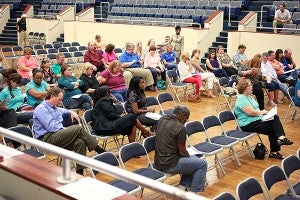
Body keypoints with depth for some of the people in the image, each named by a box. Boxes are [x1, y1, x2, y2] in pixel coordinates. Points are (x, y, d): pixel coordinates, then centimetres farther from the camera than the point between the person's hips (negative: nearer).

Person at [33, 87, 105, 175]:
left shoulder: (55, 108, 23)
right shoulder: (41, 109, -4)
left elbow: (64, 111, 47)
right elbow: (51, 127, -15)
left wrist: (71, 112, 23)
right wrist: (67, 130, -9)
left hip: (57, 137, 8)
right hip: (46, 139, -8)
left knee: (80, 142, -23)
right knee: (78, 128, -22)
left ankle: (79, 173, -26)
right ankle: (100, 151, -13)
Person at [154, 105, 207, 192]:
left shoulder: (162, 119, 4)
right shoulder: (180, 128, -19)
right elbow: (182, 151, -9)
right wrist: (189, 156, 10)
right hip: (169, 165, -9)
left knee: (194, 159, 25)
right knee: (202, 163, 5)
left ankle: (183, 186, 19)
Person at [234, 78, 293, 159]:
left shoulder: (248, 96, 15)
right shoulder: (241, 99, -19)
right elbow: (251, 112, -26)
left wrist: (262, 112, 0)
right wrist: (262, 112, -8)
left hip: (256, 119, 10)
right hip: (249, 125, -10)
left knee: (275, 118, -8)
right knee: (271, 129, -10)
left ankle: (281, 137, -22)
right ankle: (274, 152, 1)